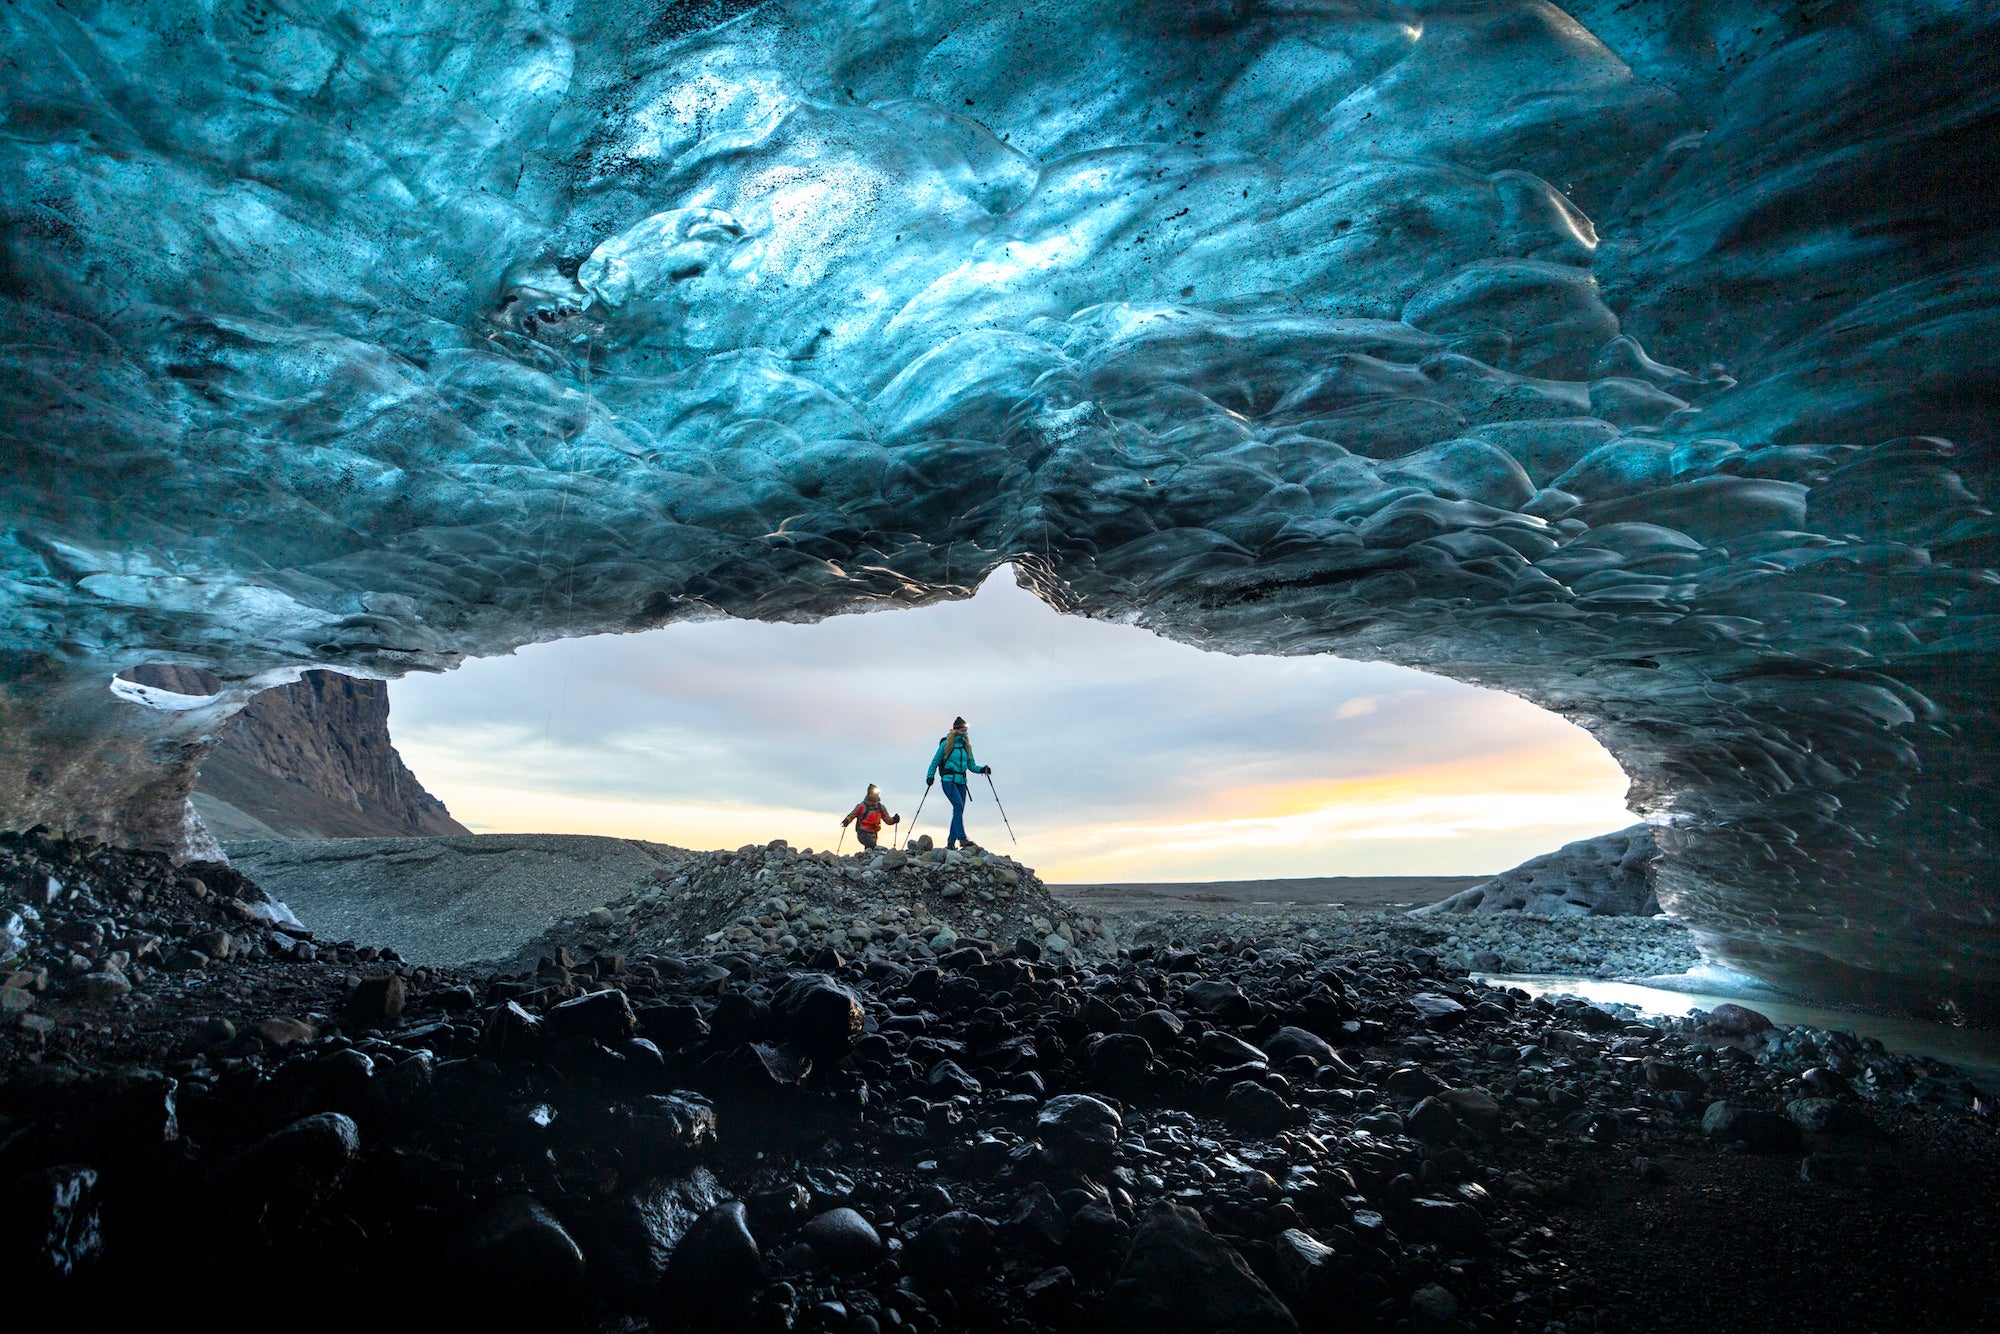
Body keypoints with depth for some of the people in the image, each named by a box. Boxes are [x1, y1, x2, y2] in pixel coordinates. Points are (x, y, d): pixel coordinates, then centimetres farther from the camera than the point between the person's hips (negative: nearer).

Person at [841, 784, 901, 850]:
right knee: (872, 845, -30)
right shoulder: (862, 806, -7)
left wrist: (893, 820, -11)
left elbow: (887, 818, 10)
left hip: (873, 834, 6)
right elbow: (852, 815, 1)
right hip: (863, 833, -6)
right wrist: (846, 821, -19)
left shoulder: (880, 807, 8)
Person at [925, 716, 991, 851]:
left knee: (959, 810, 1)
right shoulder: (946, 744, 0)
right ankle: (961, 838, -27)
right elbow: (935, 761, 4)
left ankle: (951, 843, 8)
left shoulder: (966, 745, 14)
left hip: (961, 781, 6)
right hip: (949, 780, -6)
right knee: (958, 805, -22)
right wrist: (930, 775, -6)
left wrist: (982, 769, -2)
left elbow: (971, 765, 16)